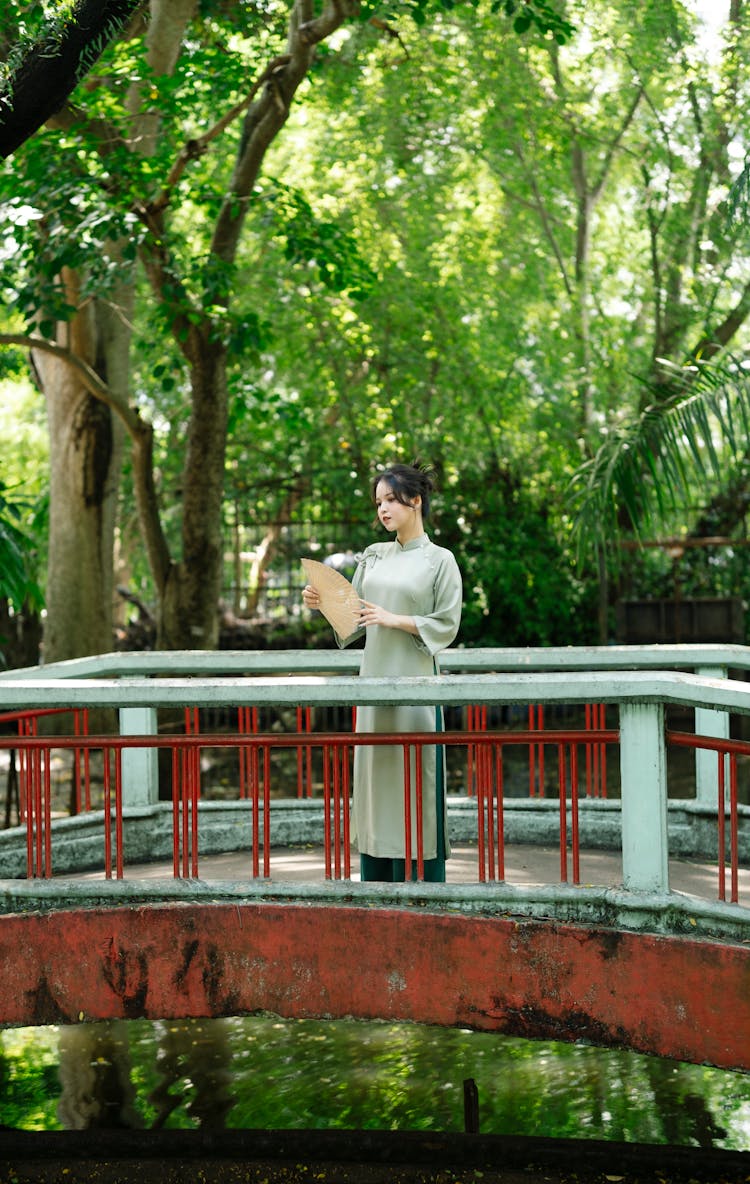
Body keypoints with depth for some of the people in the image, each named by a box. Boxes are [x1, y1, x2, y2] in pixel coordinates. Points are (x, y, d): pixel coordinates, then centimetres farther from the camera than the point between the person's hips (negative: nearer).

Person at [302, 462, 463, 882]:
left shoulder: (440, 560, -1)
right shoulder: (374, 556, 13)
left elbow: (447, 625, -6)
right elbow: (353, 619, 14)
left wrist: (395, 619, -16)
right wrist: (322, 603, -4)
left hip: (415, 681, -5)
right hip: (375, 678, 5)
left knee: (413, 776, -5)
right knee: (375, 775, 6)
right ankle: (377, 888, 12)